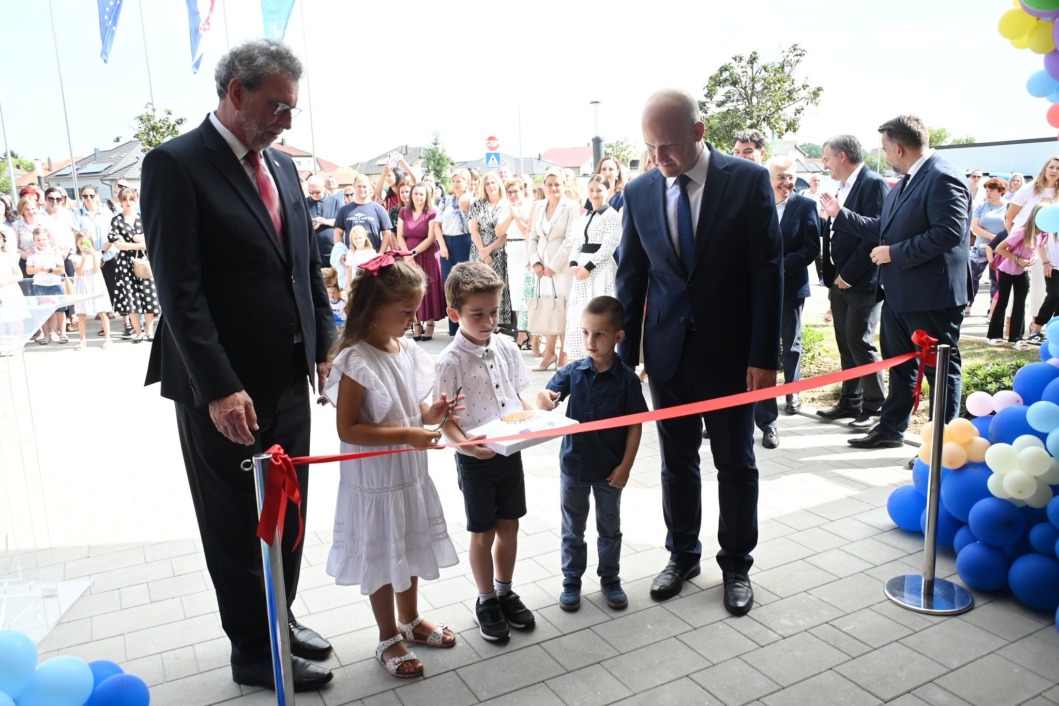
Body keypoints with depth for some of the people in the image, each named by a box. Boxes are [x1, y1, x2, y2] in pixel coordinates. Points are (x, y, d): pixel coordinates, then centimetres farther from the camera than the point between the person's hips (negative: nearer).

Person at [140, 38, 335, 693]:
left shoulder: (282, 166, 10)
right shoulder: (175, 165, -12)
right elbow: (180, 289, -18)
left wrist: (324, 342, 6)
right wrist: (219, 388, -22)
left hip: (289, 377, 7)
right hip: (225, 388, -7)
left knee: (289, 512, 19)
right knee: (236, 524, 10)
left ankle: (281, 617, 40)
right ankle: (254, 651, 28)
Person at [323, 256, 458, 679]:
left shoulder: (407, 350, -1)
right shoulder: (356, 361, -22)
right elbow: (347, 429, -23)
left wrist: (430, 414, -9)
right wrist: (406, 435, -28)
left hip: (411, 472, 7)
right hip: (374, 480, -7)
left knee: (411, 549, 22)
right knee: (382, 557, 11)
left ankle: (410, 620, 44)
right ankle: (389, 639, 32)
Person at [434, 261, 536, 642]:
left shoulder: (507, 347, -2)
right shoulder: (450, 362, -17)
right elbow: (445, 420, -15)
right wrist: (468, 446, -30)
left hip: (511, 451, 5)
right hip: (475, 458, -5)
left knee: (509, 526, 18)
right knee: (483, 533, 12)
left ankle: (505, 592, 38)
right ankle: (486, 600, 32)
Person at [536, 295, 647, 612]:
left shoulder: (627, 379, -13)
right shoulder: (572, 371, -8)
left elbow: (635, 425, -9)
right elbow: (549, 396, -13)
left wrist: (625, 465, -10)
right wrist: (545, 398, -37)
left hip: (610, 468, -1)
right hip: (573, 465, 2)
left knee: (609, 528, 18)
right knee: (572, 529, 15)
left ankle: (610, 580, 36)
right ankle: (571, 581, 32)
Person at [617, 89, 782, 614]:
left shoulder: (748, 180, -8)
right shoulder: (639, 191, 1)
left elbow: (767, 271, -8)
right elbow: (631, 276, 5)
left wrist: (765, 355, -12)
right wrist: (626, 353, 3)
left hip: (730, 352, -2)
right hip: (667, 352, 3)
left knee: (736, 464, 11)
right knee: (676, 463, 14)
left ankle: (736, 564, 30)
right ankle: (682, 555, 34)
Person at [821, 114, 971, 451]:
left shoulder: (943, 177, -18)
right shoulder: (905, 182, 13)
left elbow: (949, 233, -27)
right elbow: (886, 230, 17)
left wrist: (894, 253, -21)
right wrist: (841, 215, 17)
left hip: (932, 296, -10)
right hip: (899, 293, 10)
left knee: (941, 369, 3)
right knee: (899, 365, 18)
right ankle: (890, 429, 32)